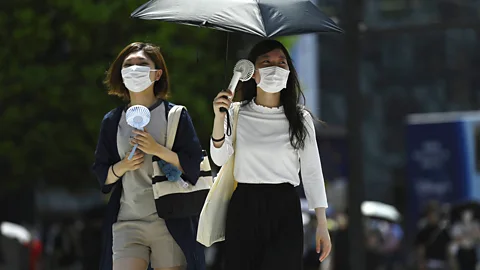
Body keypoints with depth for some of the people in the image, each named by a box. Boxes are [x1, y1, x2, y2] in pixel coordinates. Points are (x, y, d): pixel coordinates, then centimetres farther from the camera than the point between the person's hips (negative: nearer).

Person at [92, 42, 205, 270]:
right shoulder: (112, 121, 13)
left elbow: (196, 167, -2)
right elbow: (101, 175, 15)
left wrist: (158, 150, -14)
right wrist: (123, 166, -6)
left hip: (171, 223, -2)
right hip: (127, 223, 2)